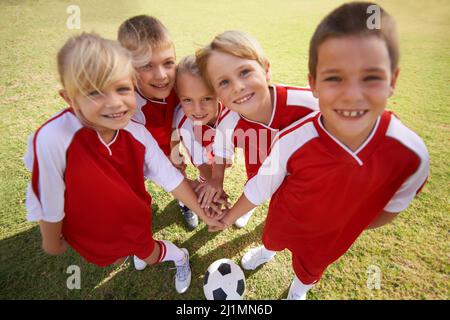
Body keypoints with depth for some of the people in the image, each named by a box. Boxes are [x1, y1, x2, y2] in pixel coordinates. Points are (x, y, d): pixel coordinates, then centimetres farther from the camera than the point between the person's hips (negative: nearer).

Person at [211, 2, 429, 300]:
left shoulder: (412, 154, -32)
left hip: (333, 237, 2)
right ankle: (268, 250, 73)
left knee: (311, 268, 33)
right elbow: (258, 190, -19)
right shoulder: (291, 141, -37)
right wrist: (227, 219, -5)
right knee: (273, 237, 33)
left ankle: (300, 287, 71)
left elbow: (393, 206, -10)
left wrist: (348, 227, 0)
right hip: (284, 220, -1)